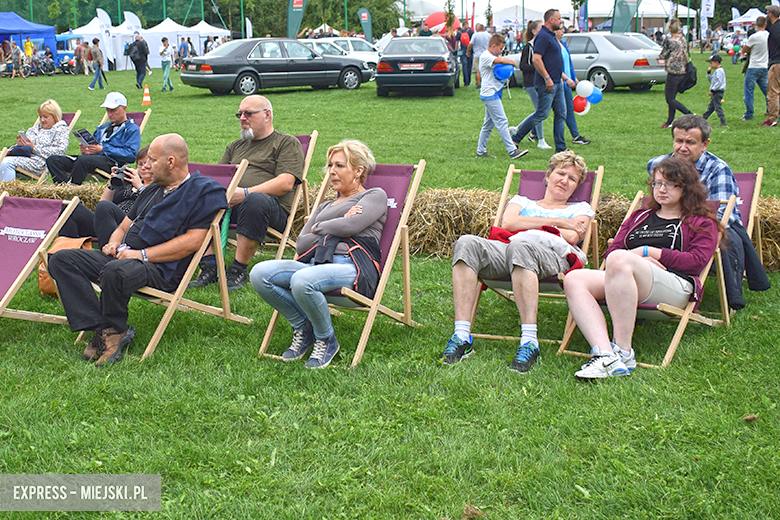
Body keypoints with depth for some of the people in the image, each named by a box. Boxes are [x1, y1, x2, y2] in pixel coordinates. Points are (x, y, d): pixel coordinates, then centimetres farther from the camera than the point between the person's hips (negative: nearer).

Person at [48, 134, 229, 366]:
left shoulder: (203, 191, -2)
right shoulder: (152, 190, 27)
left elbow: (192, 241, -13)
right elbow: (124, 226, 33)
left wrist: (142, 254, -16)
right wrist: (114, 244, 7)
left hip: (162, 269, -9)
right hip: (122, 257, 9)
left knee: (114, 271, -40)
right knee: (61, 260, -10)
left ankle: (116, 329, -12)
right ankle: (103, 329, -18)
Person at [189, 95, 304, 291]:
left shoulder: (288, 143, 10)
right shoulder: (235, 146, 32)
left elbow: (286, 183, -6)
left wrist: (246, 193, -19)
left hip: (272, 205, -5)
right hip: (227, 202, 6)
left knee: (255, 201, -41)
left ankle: (238, 271, -30)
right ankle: (209, 267, -24)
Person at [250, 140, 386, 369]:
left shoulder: (375, 196, 15)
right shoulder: (325, 206, 33)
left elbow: (351, 226, -6)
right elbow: (301, 244, 18)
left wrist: (319, 228, 10)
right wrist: (335, 228, 5)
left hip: (353, 266, -6)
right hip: (315, 262, 6)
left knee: (302, 281, -38)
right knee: (259, 274, -20)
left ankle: (326, 340, -11)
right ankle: (303, 328, -2)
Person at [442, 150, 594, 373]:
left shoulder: (581, 209, 32)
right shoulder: (521, 201, 36)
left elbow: (572, 237, 9)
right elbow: (507, 223, 12)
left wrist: (528, 225, 12)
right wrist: (557, 222, 11)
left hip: (553, 254, -3)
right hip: (506, 249, 3)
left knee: (520, 246, -40)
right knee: (467, 243, -30)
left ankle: (529, 341, -47)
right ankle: (462, 336, -37)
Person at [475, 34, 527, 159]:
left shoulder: (492, 57, 20)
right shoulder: (485, 56, -13)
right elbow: (501, 60, -26)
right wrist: (513, 62, -9)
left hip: (493, 93, 10)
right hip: (490, 93, -10)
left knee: (488, 124, 12)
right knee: (502, 122, -12)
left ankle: (481, 151, 17)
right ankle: (512, 151, -14)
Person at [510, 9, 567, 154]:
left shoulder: (551, 36, 18)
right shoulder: (543, 36, -15)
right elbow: (536, 59, -24)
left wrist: (561, 77, 24)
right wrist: (547, 78, -24)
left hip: (556, 82, 10)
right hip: (547, 83, -10)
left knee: (561, 114, 8)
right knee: (542, 113, -6)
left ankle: (560, 148, 11)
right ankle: (515, 139, 4)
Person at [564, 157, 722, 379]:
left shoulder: (702, 222, 22)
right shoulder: (640, 216, 35)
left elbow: (698, 261, 3)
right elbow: (611, 251, 21)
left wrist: (647, 252, 1)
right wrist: (638, 261, -1)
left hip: (675, 286, -5)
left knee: (619, 260, -37)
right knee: (574, 279, -25)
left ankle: (623, 352, -38)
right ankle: (604, 354, -43)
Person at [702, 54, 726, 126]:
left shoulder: (719, 71, -16)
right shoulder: (716, 71, 17)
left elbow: (719, 82, -24)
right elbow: (711, 80, 27)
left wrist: (712, 90, -23)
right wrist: (709, 73, 13)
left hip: (718, 91, -11)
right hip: (716, 92, 11)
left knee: (717, 107, -9)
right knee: (711, 107, 18)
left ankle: (723, 122, -9)